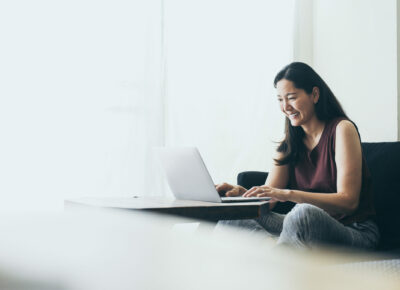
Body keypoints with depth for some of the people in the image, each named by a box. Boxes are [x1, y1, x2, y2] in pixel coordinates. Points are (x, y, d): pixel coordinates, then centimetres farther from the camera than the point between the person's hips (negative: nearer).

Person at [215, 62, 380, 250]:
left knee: (304, 213, -40)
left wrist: (288, 195, -28)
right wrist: (241, 192, -17)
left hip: (356, 232, -6)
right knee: (230, 218, -13)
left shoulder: (342, 129, -7)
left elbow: (349, 201, -17)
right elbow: (268, 199, 6)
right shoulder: (290, 142, 13)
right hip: (307, 229, 6)